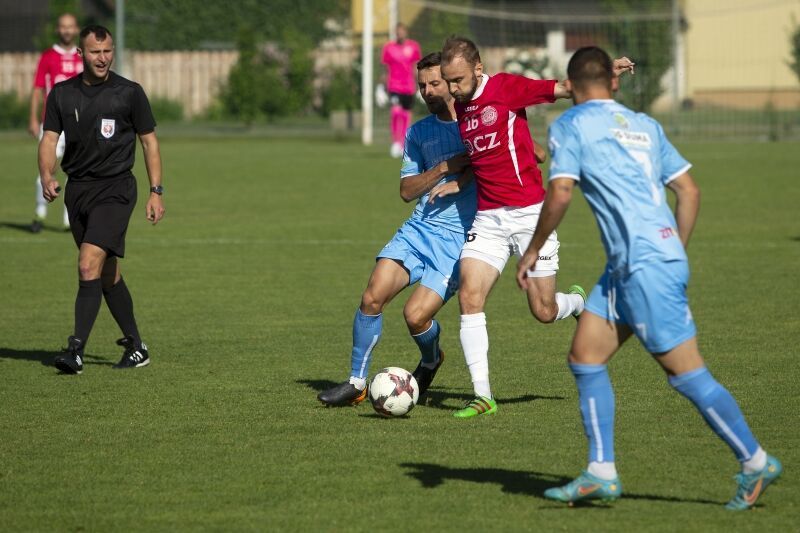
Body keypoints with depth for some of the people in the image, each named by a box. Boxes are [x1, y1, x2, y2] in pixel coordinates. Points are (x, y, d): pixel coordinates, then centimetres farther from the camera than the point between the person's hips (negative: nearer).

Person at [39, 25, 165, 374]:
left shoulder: (129, 93, -2)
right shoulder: (62, 94, 6)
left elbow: (149, 142, 3)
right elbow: (49, 139, 4)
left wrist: (156, 192, -2)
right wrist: (47, 178, -16)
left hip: (115, 188, -5)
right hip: (77, 189, 5)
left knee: (89, 266, -19)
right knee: (108, 274, 12)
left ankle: (76, 350, -21)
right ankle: (136, 347, 24)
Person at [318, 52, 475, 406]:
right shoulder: (418, 132, 13)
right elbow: (407, 190, 8)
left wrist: (459, 181, -16)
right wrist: (444, 168, -8)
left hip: (458, 238, -4)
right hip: (418, 229, 4)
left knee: (415, 315, -15)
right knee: (373, 296, -15)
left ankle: (431, 361, 20)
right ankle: (356, 383, -2)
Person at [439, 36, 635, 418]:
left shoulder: (505, 87, -8)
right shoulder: (459, 107, 10)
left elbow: (565, 89, -9)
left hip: (529, 214, -5)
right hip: (487, 220, 5)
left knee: (543, 311, -1)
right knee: (469, 297, -13)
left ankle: (578, 303, 37)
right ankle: (482, 396, -9)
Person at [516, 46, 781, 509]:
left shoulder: (570, 125, -2)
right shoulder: (645, 125, 18)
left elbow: (561, 193, -13)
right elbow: (689, 191, 15)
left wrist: (534, 249, -1)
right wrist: (677, 253, 24)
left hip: (645, 264, -8)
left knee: (687, 374, -4)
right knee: (585, 358, 10)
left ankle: (756, 462, 1)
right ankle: (601, 474, 7)